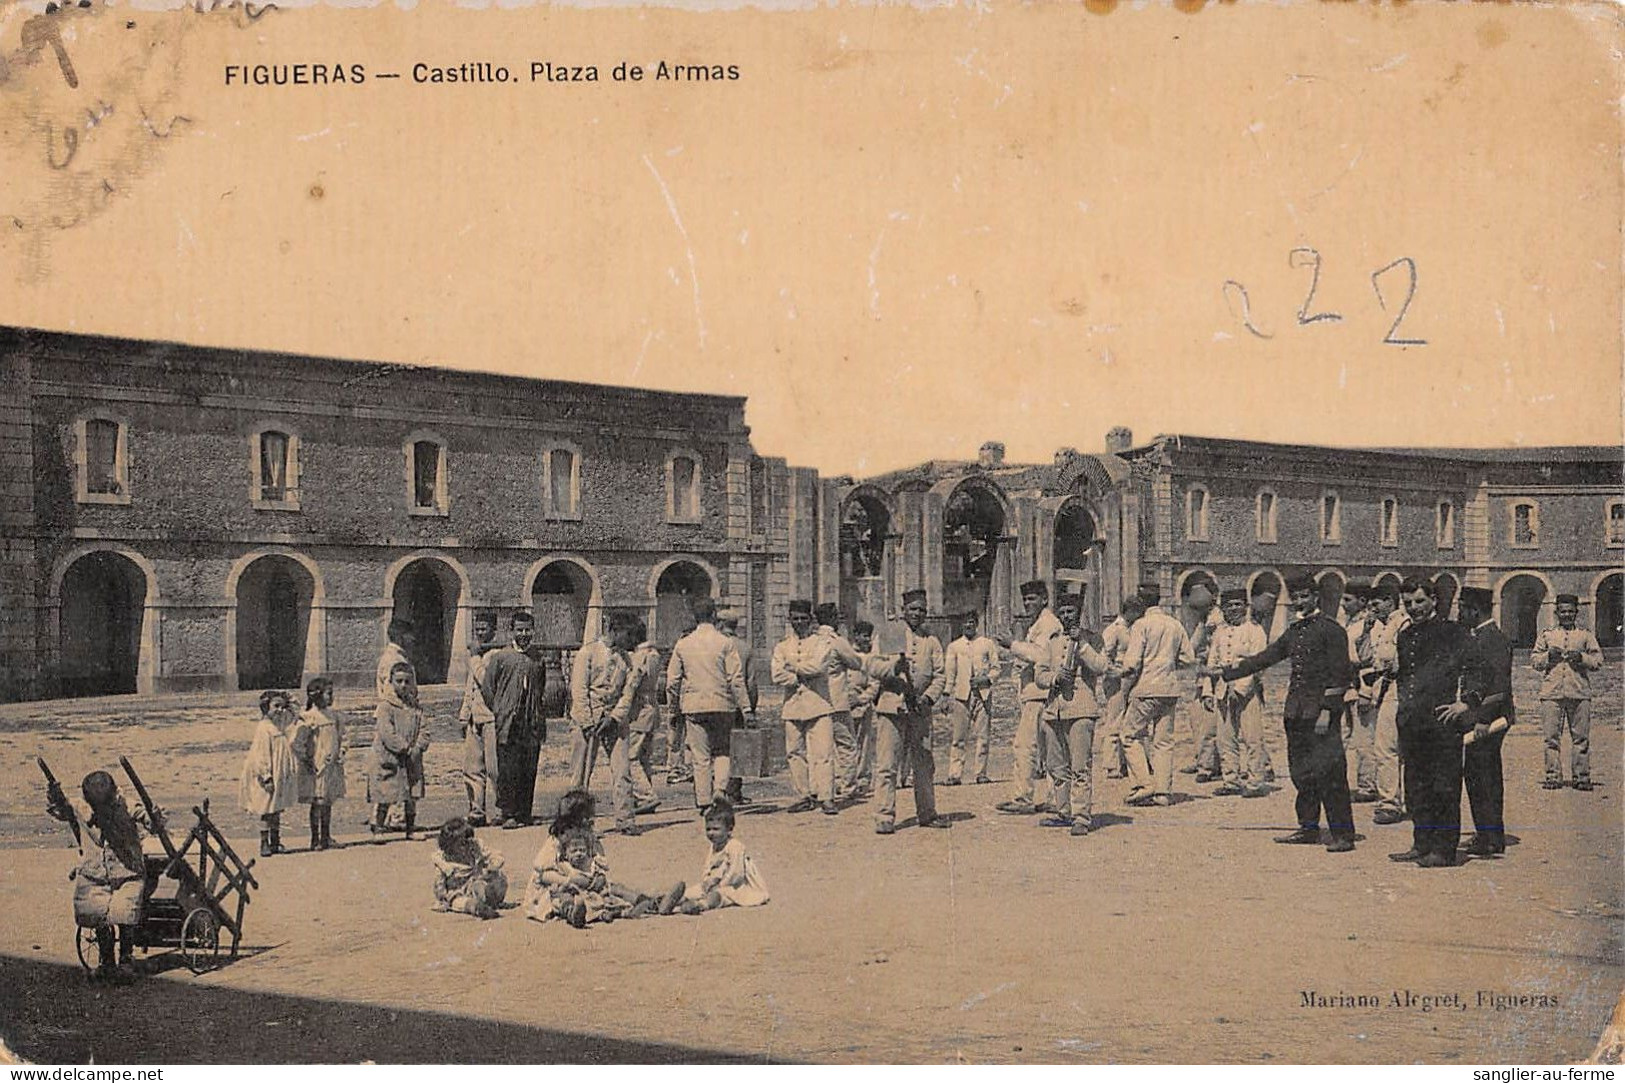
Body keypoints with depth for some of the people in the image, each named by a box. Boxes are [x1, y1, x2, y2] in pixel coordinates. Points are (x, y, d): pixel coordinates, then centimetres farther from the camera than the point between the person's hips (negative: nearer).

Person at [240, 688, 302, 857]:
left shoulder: (284, 726, 8)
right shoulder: (264, 728, -13)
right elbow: (261, 755, -16)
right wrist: (266, 777, -20)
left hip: (282, 776, 7)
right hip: (269, 778, -7)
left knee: (277, 810, 12)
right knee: (266, 811, 0)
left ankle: (275, 843, 20)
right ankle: (264, 844, 7)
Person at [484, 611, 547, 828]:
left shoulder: (538, 659, 13)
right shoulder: (499, 657, 1)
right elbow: (487, 688, 2)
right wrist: (499, 712, -1)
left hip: (533, 726, 3)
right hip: (508, 726, -3)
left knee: (529, 771, 4)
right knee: (508, 771, -5)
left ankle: (524, 814, 11)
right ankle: (506, 813, 1)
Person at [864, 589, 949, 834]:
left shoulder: (931, 642, 14)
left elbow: (938, 675, 8)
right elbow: (870, 665, -2)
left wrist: (929, 697, -9)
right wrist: (893, 666, -21)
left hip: (920, 710, 3)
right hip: (891, 706, -3)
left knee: (924, 765, 9)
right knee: (887, 765, -6)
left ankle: (927, 814, 20)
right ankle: (884, 817, -3)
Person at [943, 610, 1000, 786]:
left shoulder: (988, 644, 11)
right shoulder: (954, 646, 12)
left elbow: (995, 668, 11)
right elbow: (949, 673, 10)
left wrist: (986, 679, -8)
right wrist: (948, 696, 2)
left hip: (983, 694, 0)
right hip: (961, 695, 0)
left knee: (981, 735, -1)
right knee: (957, 736, -4)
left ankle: (980, 773, 6)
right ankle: (954, 774, -3)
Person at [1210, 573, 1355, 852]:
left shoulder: (1331, 629, -5)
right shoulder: (1293, 631, 17)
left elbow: (1339, 674, -10)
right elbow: (1265, 658, 20)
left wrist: (1327, 711, -16)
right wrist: (1225, 672, 16)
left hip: (1321, 710, -7)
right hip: (1295, 712, 7)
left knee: (1329, 772, -8)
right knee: (1301, 773, 10)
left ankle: (1343, 834, -3)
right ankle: (1308, 828, 19)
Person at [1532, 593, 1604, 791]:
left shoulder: (1586, 635, 12)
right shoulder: (1546, 634, 13)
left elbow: (1598, 660, 7)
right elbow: (1534, 659, 12)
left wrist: (1581, 658, -10)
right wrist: (1548, 656, -6)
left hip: (1579, 693, 0)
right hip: (1552, 693, 0)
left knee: (1581, 737, 0)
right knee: (1551, 737, -1)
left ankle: (1581, 777, 6)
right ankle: (1553, 776, 4)